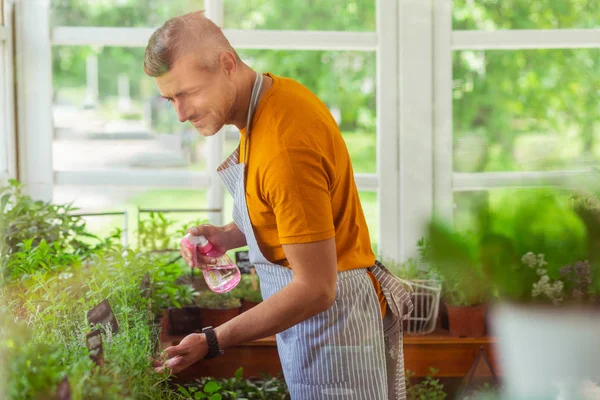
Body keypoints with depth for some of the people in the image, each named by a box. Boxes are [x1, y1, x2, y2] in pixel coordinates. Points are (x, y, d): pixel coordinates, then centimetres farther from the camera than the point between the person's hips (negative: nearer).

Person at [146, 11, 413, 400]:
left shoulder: (286, 147, -27)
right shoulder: (275, 90, 2)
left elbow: (316, 289, -25)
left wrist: (211, 342, -23)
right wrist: (228, 236, 2)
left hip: (332, 318, -9)